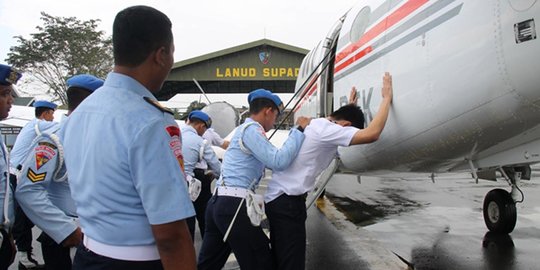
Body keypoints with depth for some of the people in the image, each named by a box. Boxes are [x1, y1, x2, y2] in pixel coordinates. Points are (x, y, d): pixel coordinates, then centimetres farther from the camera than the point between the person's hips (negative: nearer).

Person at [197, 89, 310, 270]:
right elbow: (279, 161, -19)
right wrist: (299, 130, -11)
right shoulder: (251, 129, -9)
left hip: (219, 202, 10)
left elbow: (271, 161, 33)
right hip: (233, 206, -10)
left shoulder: (245, 128, 24)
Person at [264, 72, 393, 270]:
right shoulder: (326, 130, -16)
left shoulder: (316, 124, 14)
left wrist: (350, 105, 40)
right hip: (288, 201, -10)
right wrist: (386, 98, -15)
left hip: (278, 197, 10)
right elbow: (371, 134, -26)